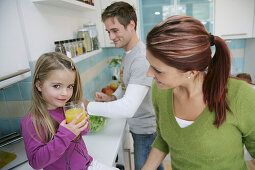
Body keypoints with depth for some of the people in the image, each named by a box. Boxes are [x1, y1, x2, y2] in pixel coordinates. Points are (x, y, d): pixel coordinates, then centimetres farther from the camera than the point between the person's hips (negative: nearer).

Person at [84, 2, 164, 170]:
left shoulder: (142, 58, -28)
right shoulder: (127, 53, 5)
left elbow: (128, 108, -34)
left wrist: (87, 106, -27)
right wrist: (112, 97, -2)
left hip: (146, 130, -8)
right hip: (137, 126, 8)